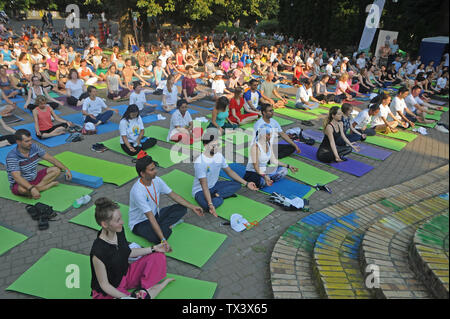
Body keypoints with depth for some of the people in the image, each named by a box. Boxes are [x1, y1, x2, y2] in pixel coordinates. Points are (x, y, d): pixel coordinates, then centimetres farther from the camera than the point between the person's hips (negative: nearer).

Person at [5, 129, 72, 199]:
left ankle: (38, 187, -20)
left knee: (56, 170, -6)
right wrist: (32, 188, -51)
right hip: (20, 184, -6)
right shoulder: (12, 156, -25)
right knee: (23, 189, -41)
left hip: (34, 178, 7)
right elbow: (17, 177, -36)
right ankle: (50, 185, -22)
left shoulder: (34, 147, -8)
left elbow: (50, 158, 0)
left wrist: (66, 169, -5)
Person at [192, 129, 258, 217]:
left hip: (214, 186, 7)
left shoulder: (219, 156, -7)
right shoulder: (199, 162, -28)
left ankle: (216, 195, -14)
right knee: (207, 206, -38)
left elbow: (229, 171, 4)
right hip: (200, 190, -7)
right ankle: (218, 197, -8)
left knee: (237, 184, -7)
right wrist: (210, 205, -39)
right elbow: (204, 185, -31)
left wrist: (246, 183, -1)